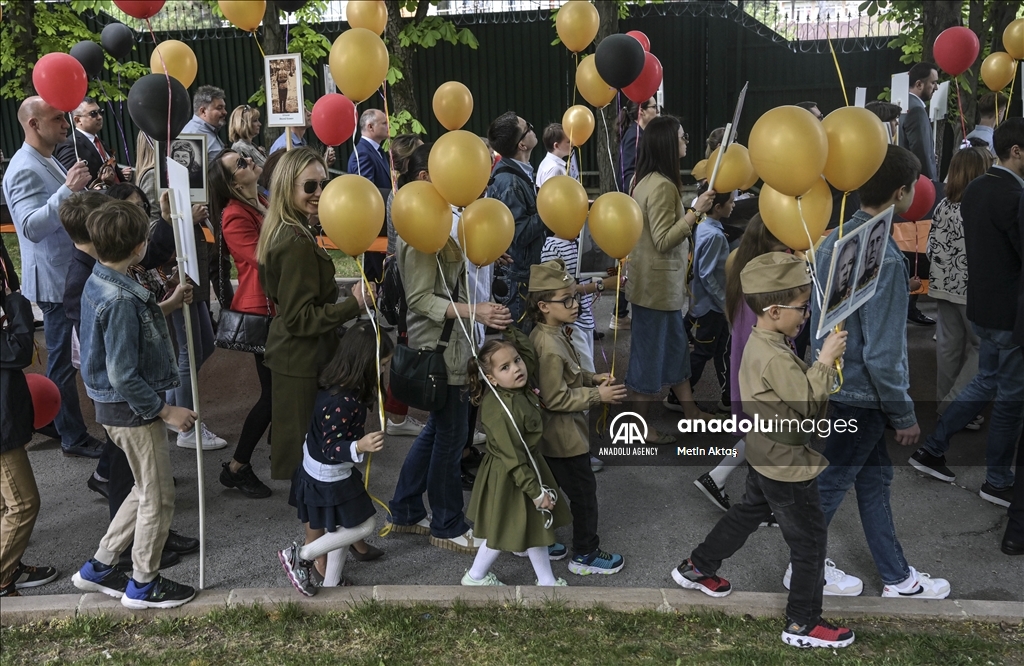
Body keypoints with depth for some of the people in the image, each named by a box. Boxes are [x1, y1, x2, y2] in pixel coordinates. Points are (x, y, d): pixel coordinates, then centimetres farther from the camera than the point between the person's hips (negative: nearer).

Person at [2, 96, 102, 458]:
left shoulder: (50, 162, 14)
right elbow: (31, 227, -30)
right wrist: (68, 190, -38)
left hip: (75, 275, 10)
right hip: (56, 280, -10)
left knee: (70, 355, 17)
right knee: (62, 358, -1)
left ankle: (71, 427, 29)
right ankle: (73, 437, 8)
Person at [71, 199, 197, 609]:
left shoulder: (98, 282, 3)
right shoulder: (121, 300, -26)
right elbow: (123, 376, -25)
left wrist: (165, 306, 20)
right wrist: (165, 411, -17)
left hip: (116, 406, 10)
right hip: (132, 411, -10)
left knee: (146, 490, 23)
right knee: (158, 497, 7)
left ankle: (99, 568, 31)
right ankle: (143, 585, 23)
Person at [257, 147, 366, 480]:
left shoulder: (279, 231, 8)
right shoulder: (298, 243, -23)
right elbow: (300, 318, -23)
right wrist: (353, 305, -27)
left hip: (286, 352, 10)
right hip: (300, 362, -10)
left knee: (285, 442, 20)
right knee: (296, 452, 1)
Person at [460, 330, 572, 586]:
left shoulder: (520, 390, -9)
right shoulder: (502, 411, -33)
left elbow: (530, 357, 12)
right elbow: (513, 459, -28)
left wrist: (514, 334, -1)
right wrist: (535, 491, -20)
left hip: (530, 467, 9)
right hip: (509, 478, -9)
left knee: (537, 523, 21)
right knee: (504, 531, 10)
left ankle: (546, 580, 37)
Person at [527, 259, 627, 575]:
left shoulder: (547, 334, 3)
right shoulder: (550, 347, -28)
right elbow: (555, 398, -26)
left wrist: (592, 378, 4)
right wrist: (597, 395, -19)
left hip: (549, 437, 10)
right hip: (564, 436, -10)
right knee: (584, 492, 5)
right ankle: (585, 555, 18)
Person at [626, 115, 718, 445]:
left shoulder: (648, 180, 9)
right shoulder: (662, 185, -22)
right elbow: (664, 240, -24)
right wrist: (695, 211, -24)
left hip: (663, 280, 10)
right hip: (656, 281, -10)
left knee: (675, 345, 19)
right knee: (649, 350, 1)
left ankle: (689, 410, 34)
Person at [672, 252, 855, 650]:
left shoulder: (761, 343, 1)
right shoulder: (776, 359, -30)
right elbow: (811, 404, -24)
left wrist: (821, 366, -3)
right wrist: (826, 361, -18)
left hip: (766, 461, 10)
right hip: (789, 470, -10)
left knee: (747, 514, 28)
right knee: (810, 544, 6)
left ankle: (697, 568, 42)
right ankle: (803, 625, 20)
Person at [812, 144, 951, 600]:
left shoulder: (833, 240, 2)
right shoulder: (883, 258, -25)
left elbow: (819, 315, 11)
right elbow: (882, 353, -24)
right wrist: (905, 415, -14)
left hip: (835, 381, 9)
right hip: (861, 394, -9)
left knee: (875, 476, 18)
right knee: (832, 482, 8)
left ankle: (897, 577, 33)